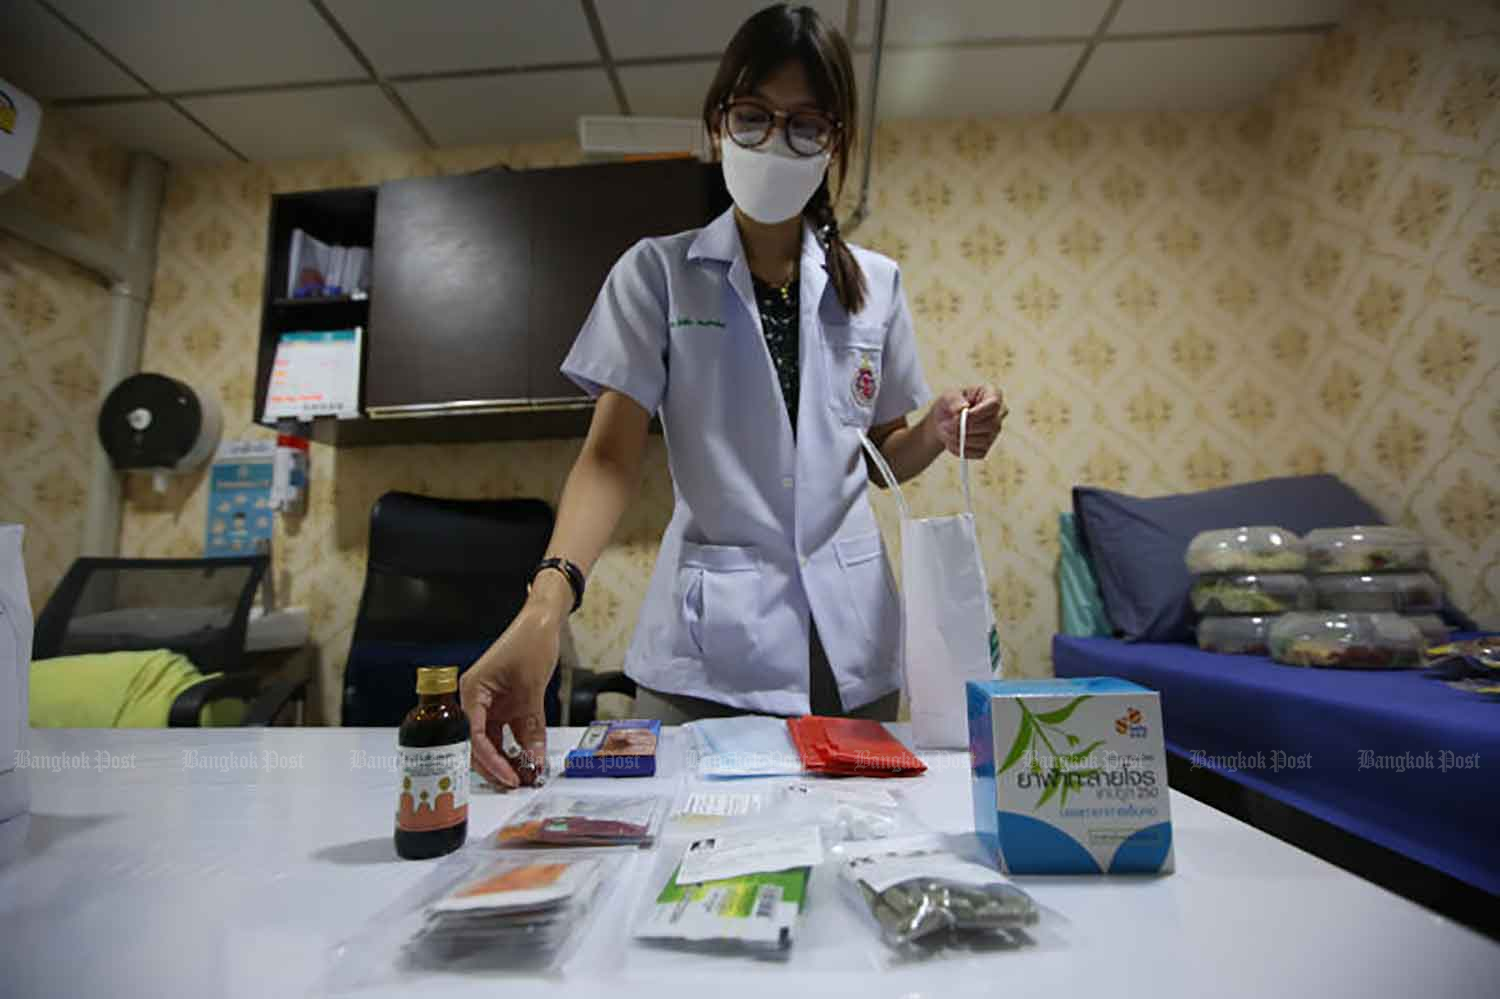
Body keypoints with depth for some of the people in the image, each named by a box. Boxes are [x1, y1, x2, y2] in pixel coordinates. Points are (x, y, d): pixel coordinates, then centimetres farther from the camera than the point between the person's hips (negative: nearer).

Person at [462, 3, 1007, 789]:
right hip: (706, 646, -2)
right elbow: (612, 456, -9)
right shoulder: (657, 273, -1)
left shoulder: (874, 284, 7)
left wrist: (937, 432, -8)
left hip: (851, 641, 3)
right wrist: (547, 601, -25)